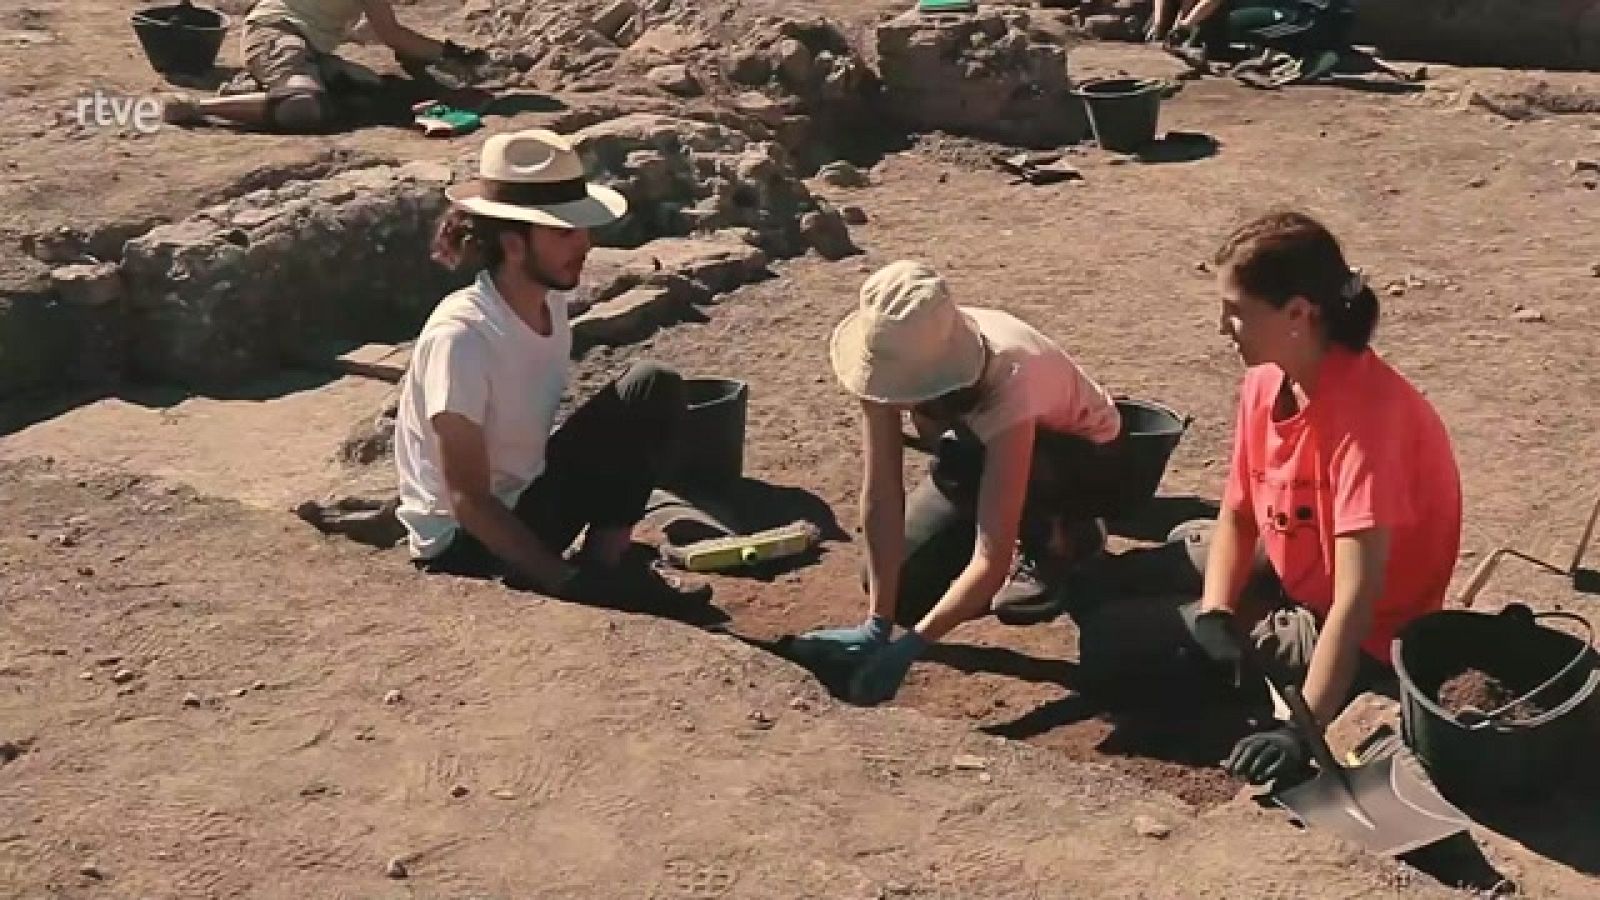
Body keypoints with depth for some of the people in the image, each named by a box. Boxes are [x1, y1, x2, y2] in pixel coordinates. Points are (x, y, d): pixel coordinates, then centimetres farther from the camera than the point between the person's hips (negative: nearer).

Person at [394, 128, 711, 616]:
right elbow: (468, 502, -23)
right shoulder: (462, 336, -28)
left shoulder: (551, 301, -6)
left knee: (655, 390, -9)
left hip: (530, 501, 8)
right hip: (463, 540, -7)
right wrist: (570, 582, -25)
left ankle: (605, 561, -5)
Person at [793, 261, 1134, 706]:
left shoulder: (1007, 383, -42)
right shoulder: (892, 359, -29)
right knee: (903, 587, -10)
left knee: (960, 460, -37)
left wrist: (912, 644, -48)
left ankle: (1054, 542, -7)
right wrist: (876, 626, -31)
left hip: (1090, 460, -5)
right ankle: (1046, 526, 12)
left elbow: (993, 560, -44)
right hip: (981, 451, 6)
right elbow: (881, 496, -27)